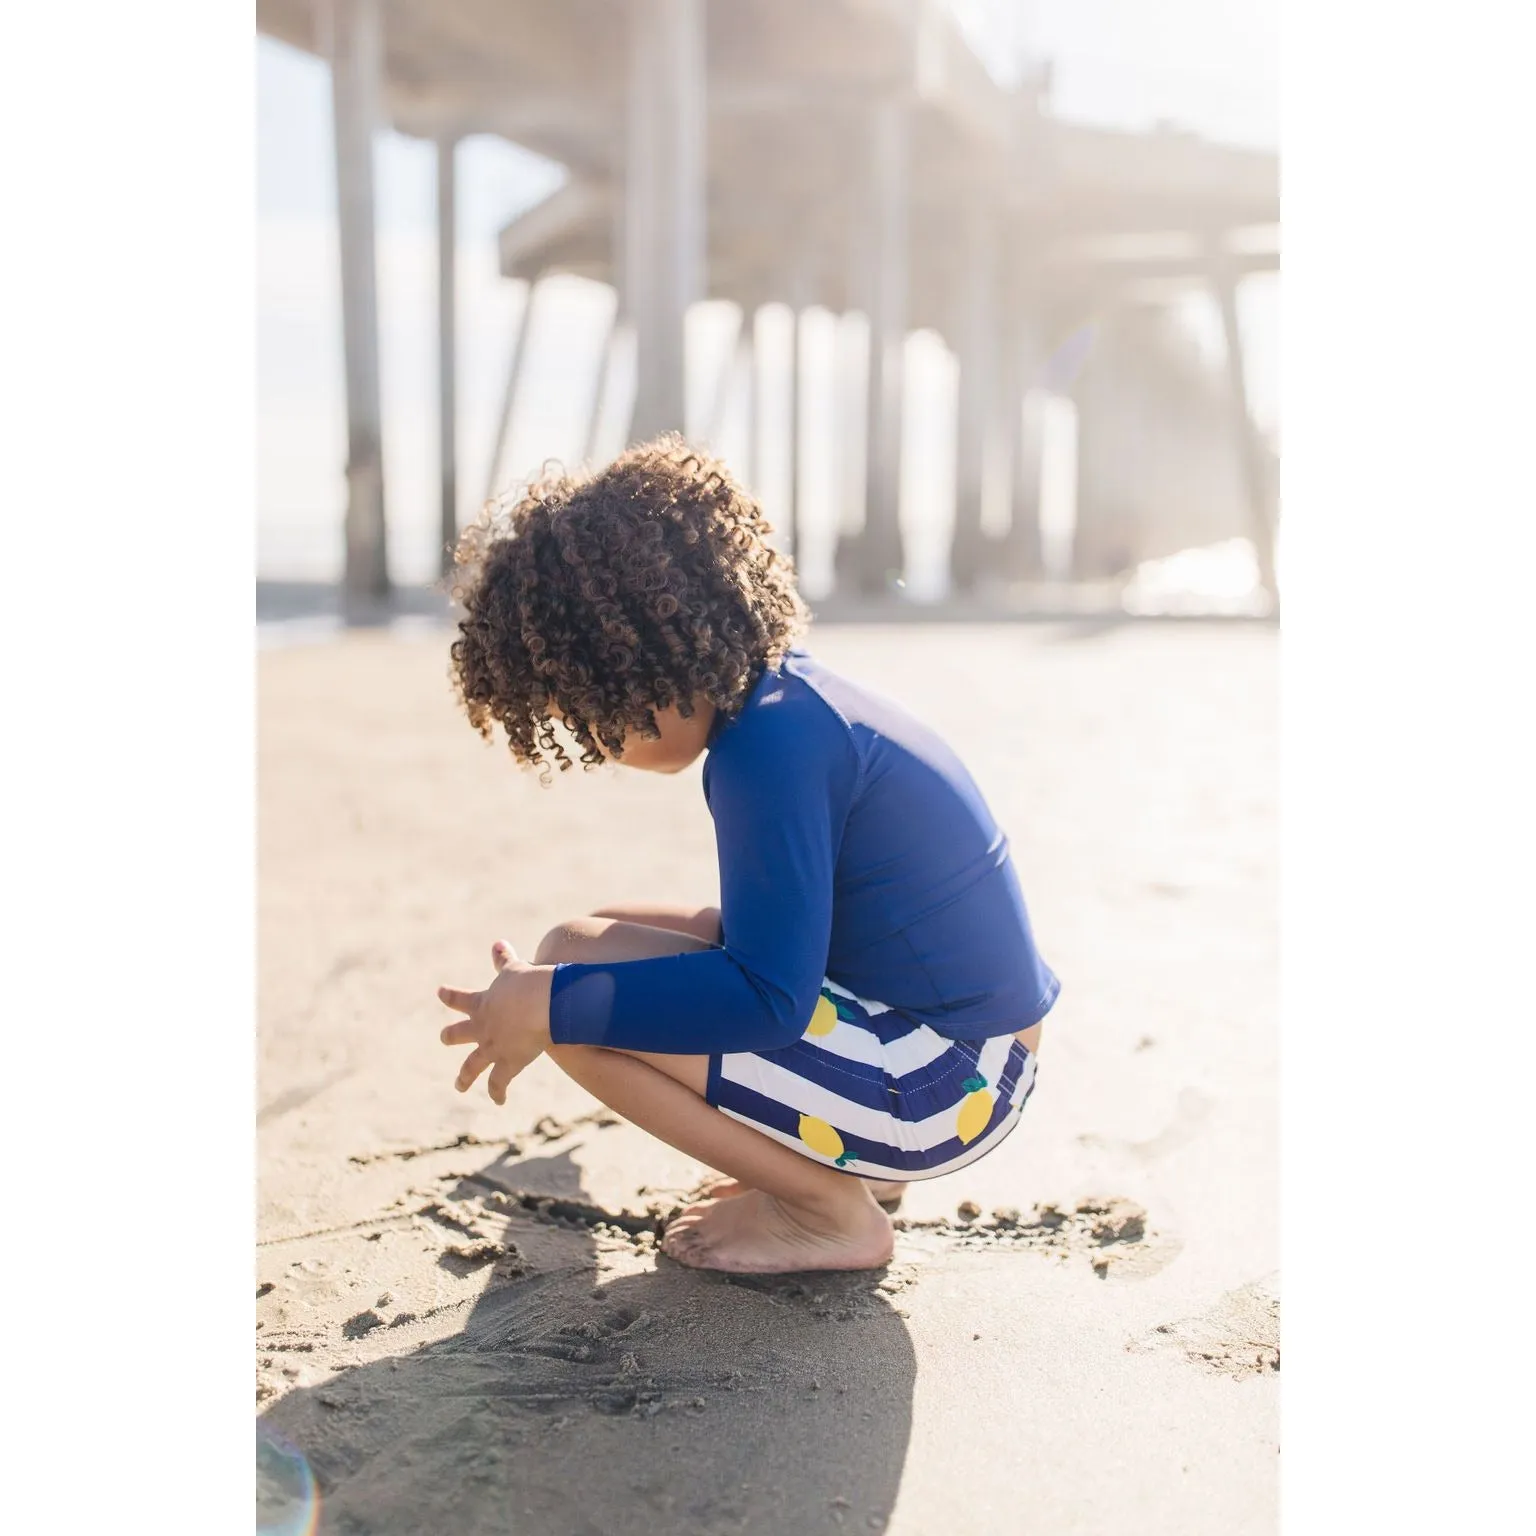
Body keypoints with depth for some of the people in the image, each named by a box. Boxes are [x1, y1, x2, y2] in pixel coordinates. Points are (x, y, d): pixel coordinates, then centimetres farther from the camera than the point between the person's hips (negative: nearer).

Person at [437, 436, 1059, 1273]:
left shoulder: (768, 744, -23)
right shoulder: (797, 691, 7)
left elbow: (768, 998, -26)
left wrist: (550, 1002, -21)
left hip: (942, 1084, -10)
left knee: (574, 962, -18)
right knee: (603, 942, 14)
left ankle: (829, 1211, -4)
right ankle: (850, 1162, 11)